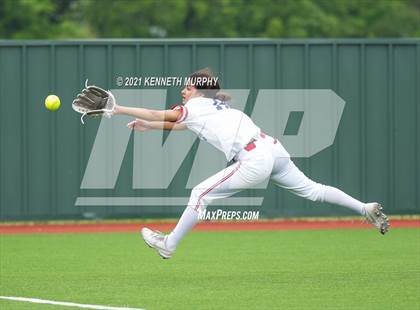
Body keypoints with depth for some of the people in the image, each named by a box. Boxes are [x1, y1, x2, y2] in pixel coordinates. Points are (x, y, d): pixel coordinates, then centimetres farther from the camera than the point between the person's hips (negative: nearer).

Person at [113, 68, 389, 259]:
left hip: (254, 161, -8)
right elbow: (182, 124, 37)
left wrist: (120, 109, 13)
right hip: (274, 149, 8)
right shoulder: (217, 106, 26)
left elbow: (157, 115, 4)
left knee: (200, 194, 1)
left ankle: (168, 245, 7)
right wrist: (147, 126, 38)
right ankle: (366, 208, 10)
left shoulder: (196, 107, 4)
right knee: (312, 189, 16)